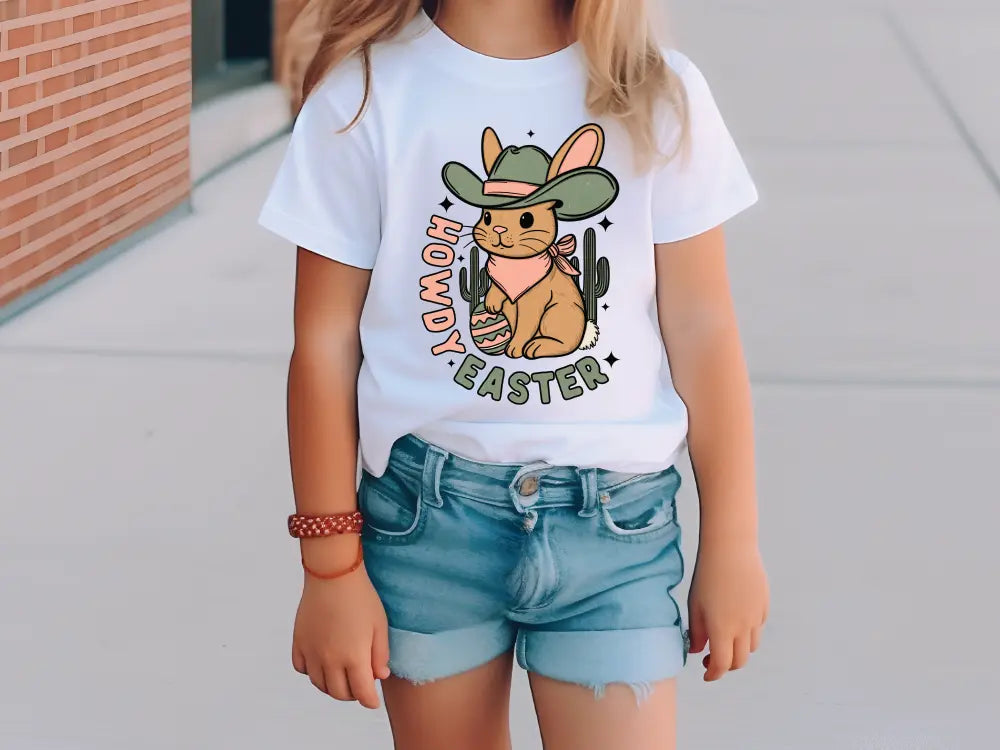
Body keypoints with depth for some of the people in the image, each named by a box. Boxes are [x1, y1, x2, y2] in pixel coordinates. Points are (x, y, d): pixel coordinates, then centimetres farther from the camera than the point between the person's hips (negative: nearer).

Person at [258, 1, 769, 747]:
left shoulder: (657, 96, -5)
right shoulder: (366, 93, -8)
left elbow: (702, 331, 1)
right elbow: (326, 344, -3)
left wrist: (732, 542, 4)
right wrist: (331, 566, -1)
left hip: (614, 517, 0)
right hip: (425, 513, 0)